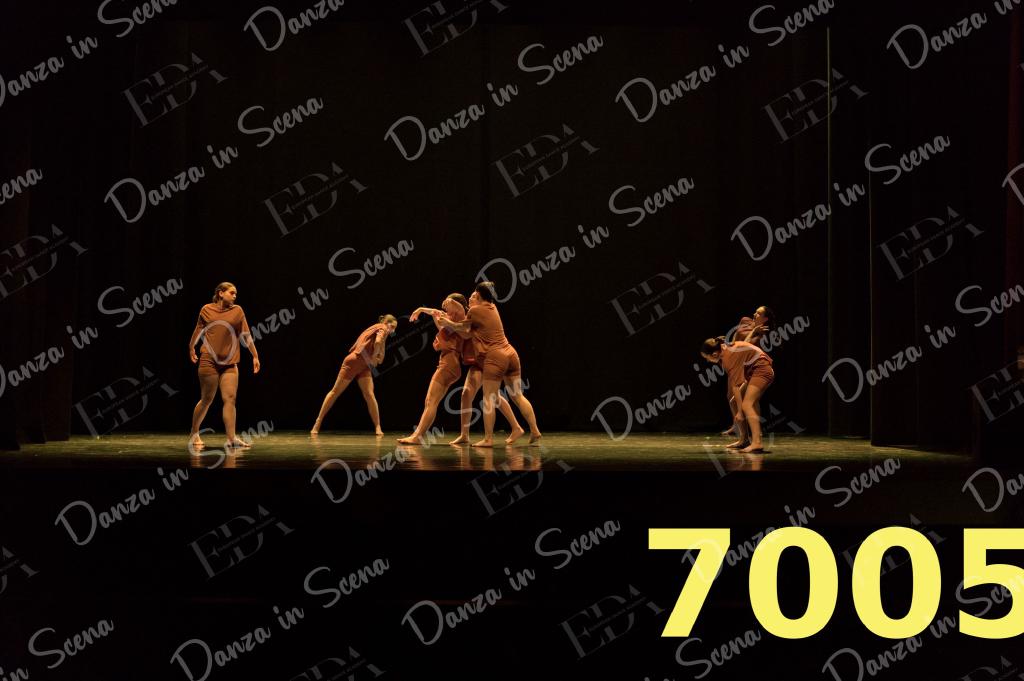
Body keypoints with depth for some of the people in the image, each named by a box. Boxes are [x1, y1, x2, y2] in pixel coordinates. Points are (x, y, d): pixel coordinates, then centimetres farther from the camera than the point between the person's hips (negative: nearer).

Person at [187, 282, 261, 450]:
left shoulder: (237, 311, 5)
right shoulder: (206, 310, 1)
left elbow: (246, 335, 7)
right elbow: (198, 331, 16)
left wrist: (255, 356, 6)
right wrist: (191, 348, 26)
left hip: (230, 363, 2)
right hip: (209, 361, -2)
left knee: (230, 399, -7)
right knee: (206, 400, 3)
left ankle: (231, 439, -9)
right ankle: (194, 434, 20)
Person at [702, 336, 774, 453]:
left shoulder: (729, 358, -24)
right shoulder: (727, 348, 3)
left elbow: (735, 385, -23)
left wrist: (740, 412, -19)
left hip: (762, 371, -10)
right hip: (753, 371, 10)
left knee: (747, 405, -21)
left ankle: (757, 443, -29)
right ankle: (744, 440, 16)